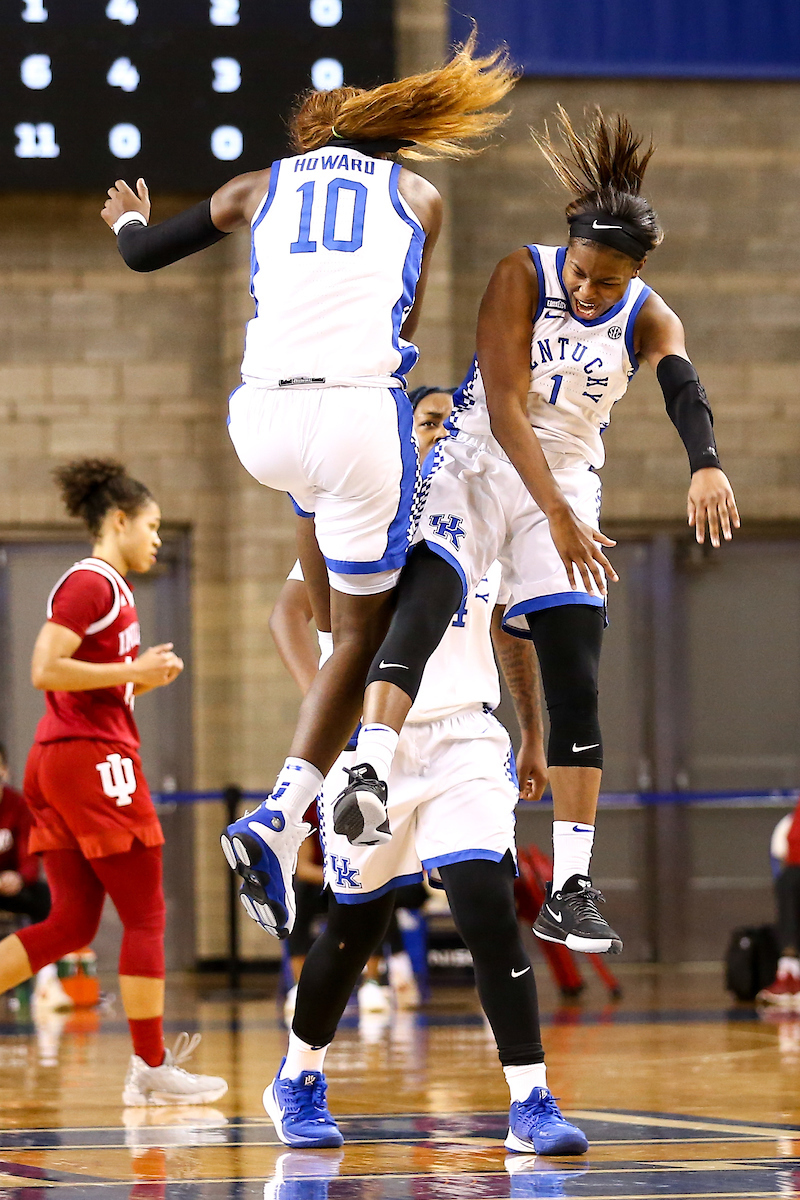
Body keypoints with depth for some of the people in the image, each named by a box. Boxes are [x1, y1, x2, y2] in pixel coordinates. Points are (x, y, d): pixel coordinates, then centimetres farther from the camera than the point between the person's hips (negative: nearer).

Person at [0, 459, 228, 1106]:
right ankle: (151, 1069, -1)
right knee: (146, 915, -4)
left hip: (59, 762, 10)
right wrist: (133, 670, -15)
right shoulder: (91, 583, -10)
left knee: (71, 925, 7)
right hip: (93, 759, -10)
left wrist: (146, 677, 11)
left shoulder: (107, 587, 20)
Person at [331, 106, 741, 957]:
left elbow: (684, 389, -29)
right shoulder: (524, 275, -12)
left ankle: (570, 892, -3)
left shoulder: (649, 321, -6)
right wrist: (558, 517, -28)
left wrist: (706, 466, -52)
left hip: (567, 490, 2)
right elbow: (505, 405, -18)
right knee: (420, 608, -30)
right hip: (473, 467, -2)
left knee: (576, 687, -4)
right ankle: (369, 772, -48)